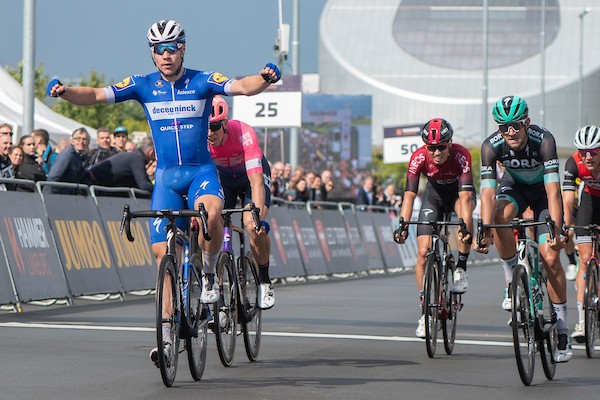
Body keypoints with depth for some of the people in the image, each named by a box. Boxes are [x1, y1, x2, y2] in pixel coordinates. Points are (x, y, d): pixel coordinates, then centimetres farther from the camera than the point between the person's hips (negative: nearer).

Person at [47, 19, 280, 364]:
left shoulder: (202, 81, -6)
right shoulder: (143, 86, -1)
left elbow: (243, 87, -20)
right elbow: (96, 95, -9)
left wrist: (265, 78, -42)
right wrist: (65, 92, -28)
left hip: (201, 170, -2)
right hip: (166, 175, 2)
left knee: (211, 211, -35)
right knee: (162, 250, -4)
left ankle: (209, 275, -8)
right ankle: (167, 331, 4)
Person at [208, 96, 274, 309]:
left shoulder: (244, 134, -38)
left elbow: (256, 181, -44)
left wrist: (257, 215, -57)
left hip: (252, 174, -3)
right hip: (222, 177, 3)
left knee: (255, 227, -25)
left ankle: (264, 283, -5)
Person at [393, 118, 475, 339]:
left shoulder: (461, 155, -34)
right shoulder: (419, 157, -28)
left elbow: (465, 196, -41)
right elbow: (409, 194, -32)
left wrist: (466, 227, -55)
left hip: (459, 191, -2)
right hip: (434, 194, 2)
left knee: (465, 210, -38)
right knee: (423, 252, -11)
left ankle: (461, 268, -18)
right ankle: (425, 311, -2)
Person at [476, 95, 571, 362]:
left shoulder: (543, 140, -34)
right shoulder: (492, 146, -27)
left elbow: (553, 189, -39)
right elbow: (488, 191, -32)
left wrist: (556, 230, -49)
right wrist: (485, 231, -44)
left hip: (543, 190, -2)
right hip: (515, 187, 2)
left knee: (550, 257, -14)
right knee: (500, 215, -34)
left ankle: (562, 327, -2)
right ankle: (512, 281, -14)